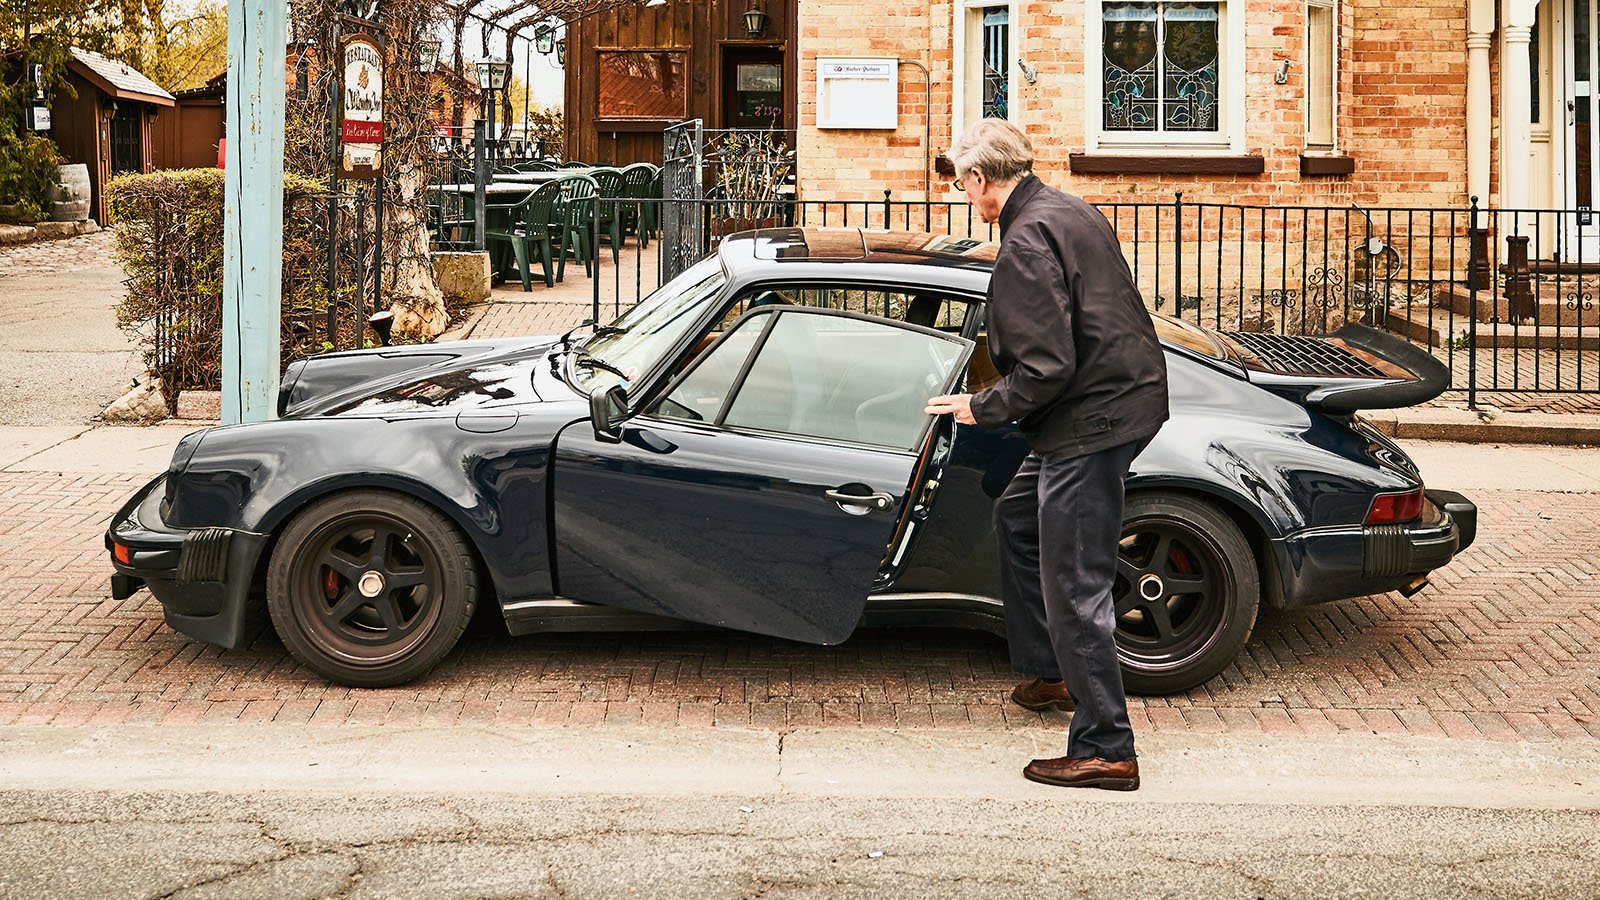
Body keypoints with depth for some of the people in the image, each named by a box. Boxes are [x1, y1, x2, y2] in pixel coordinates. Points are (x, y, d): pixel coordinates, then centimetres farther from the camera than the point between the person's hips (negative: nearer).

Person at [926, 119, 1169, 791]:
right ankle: (1049, 672, 35)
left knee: (1074, 589, -4)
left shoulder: (1026, 245, -19)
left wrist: (982, 408, -8)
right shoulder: (1072, 212, 12)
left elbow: (1047, 367, -23)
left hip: (1091, 421, -11)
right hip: (1126, 394, 11)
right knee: (1017, 517, 27)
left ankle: (1104, 750, 1)